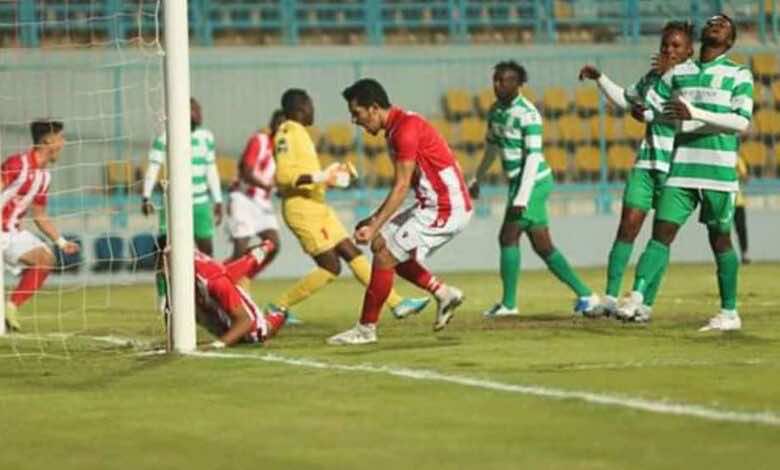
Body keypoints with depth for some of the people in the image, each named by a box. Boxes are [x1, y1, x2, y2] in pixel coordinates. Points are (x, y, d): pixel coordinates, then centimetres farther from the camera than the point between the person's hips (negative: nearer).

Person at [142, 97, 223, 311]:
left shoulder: (206, 136, 9)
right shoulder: (165, 137, -6)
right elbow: (153, 168, -10)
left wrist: (217, 201, 17)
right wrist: (146, 197, -20)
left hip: (201, 204, 4)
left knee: (206, 249, 4)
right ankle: (164, 299, 0)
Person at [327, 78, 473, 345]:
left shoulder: (406, 128, -18)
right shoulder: (395, 128, 13)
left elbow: (401, 187, -21)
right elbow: (404, 185, 19)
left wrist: (374, 227, -23)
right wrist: (375, 220, 16)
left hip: (446, 209, -10)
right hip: (434, 205, 10)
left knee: (385, 255, -8)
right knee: (382, 245, 13)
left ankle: (366, 329, 0)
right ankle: (443, 293, 16)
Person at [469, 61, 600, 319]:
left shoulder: (528, 114, -17)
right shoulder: (496, 111, 8)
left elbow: (533, 157, -21)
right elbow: (491, 147, 24)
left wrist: (521, 198, -26)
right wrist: (477, 179, 32)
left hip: (533, 181, -9)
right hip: (518, 182, 9)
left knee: (508, 237, -10)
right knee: (543, 247, 9)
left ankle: (508, 304, -4)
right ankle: (585, 295, 13)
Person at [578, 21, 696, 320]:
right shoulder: (653, 75, 13)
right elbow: (625, 100, 30)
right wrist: (599, 78, 22)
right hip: (646, 161, 5)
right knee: (627, 226, -5)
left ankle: (647, 304, 3)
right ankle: (611, 298, -5)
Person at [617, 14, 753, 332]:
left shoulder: (738, 75, 2)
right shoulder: (678, 73, 15)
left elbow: (742, 122, -11)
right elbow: (644, 108, 18)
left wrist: (695, 114, -19)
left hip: (718, 172, -3)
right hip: (681, 169, 3)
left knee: (720, 240, 1)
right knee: (662, 232, -8)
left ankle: (730, 312, 9)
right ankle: (636, 297, -18)